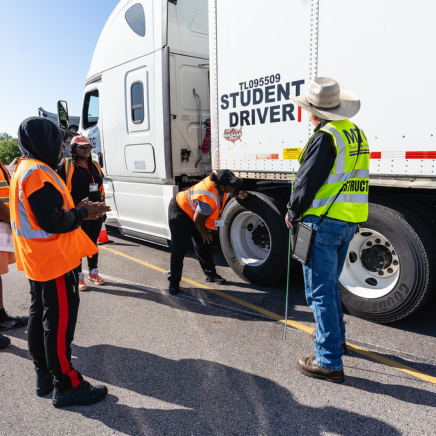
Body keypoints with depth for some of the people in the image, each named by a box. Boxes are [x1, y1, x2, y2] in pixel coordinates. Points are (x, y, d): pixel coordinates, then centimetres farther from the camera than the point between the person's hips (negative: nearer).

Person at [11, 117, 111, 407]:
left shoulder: (25, 169, 13)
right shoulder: (38, 173, -20)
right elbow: (52, 221, -25)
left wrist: (77, 209, 5)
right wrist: (83, 214, -12)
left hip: (38, 260, 11)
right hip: (55, 261, -11)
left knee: (41, 317, 17)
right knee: (60, 322, -1)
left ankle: (45, 377, 31)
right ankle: (66, 386, 11)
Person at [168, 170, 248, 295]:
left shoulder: (218, 182, -16)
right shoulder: (208, 200, -40)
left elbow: (230, 193, 7)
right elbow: (198, 220, -27)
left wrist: (239, 194, -15)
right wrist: (204, 233, -8)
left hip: (193, 212, 9)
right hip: (180, 212, -9)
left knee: (204, 246, 12)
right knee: (179, 250, -6)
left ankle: (211, 274, 25)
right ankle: (174, 282, 6)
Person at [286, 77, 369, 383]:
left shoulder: (325, 138, -15)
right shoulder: (357, 135, 13)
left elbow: (307, 183, -16)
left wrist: (292, 214, 0)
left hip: (323, 223, -9)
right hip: (348, 223, 9)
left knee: (320, 291, -1)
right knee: (330, 284, 24)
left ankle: (329, 362, 6)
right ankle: (336, 336, 41)